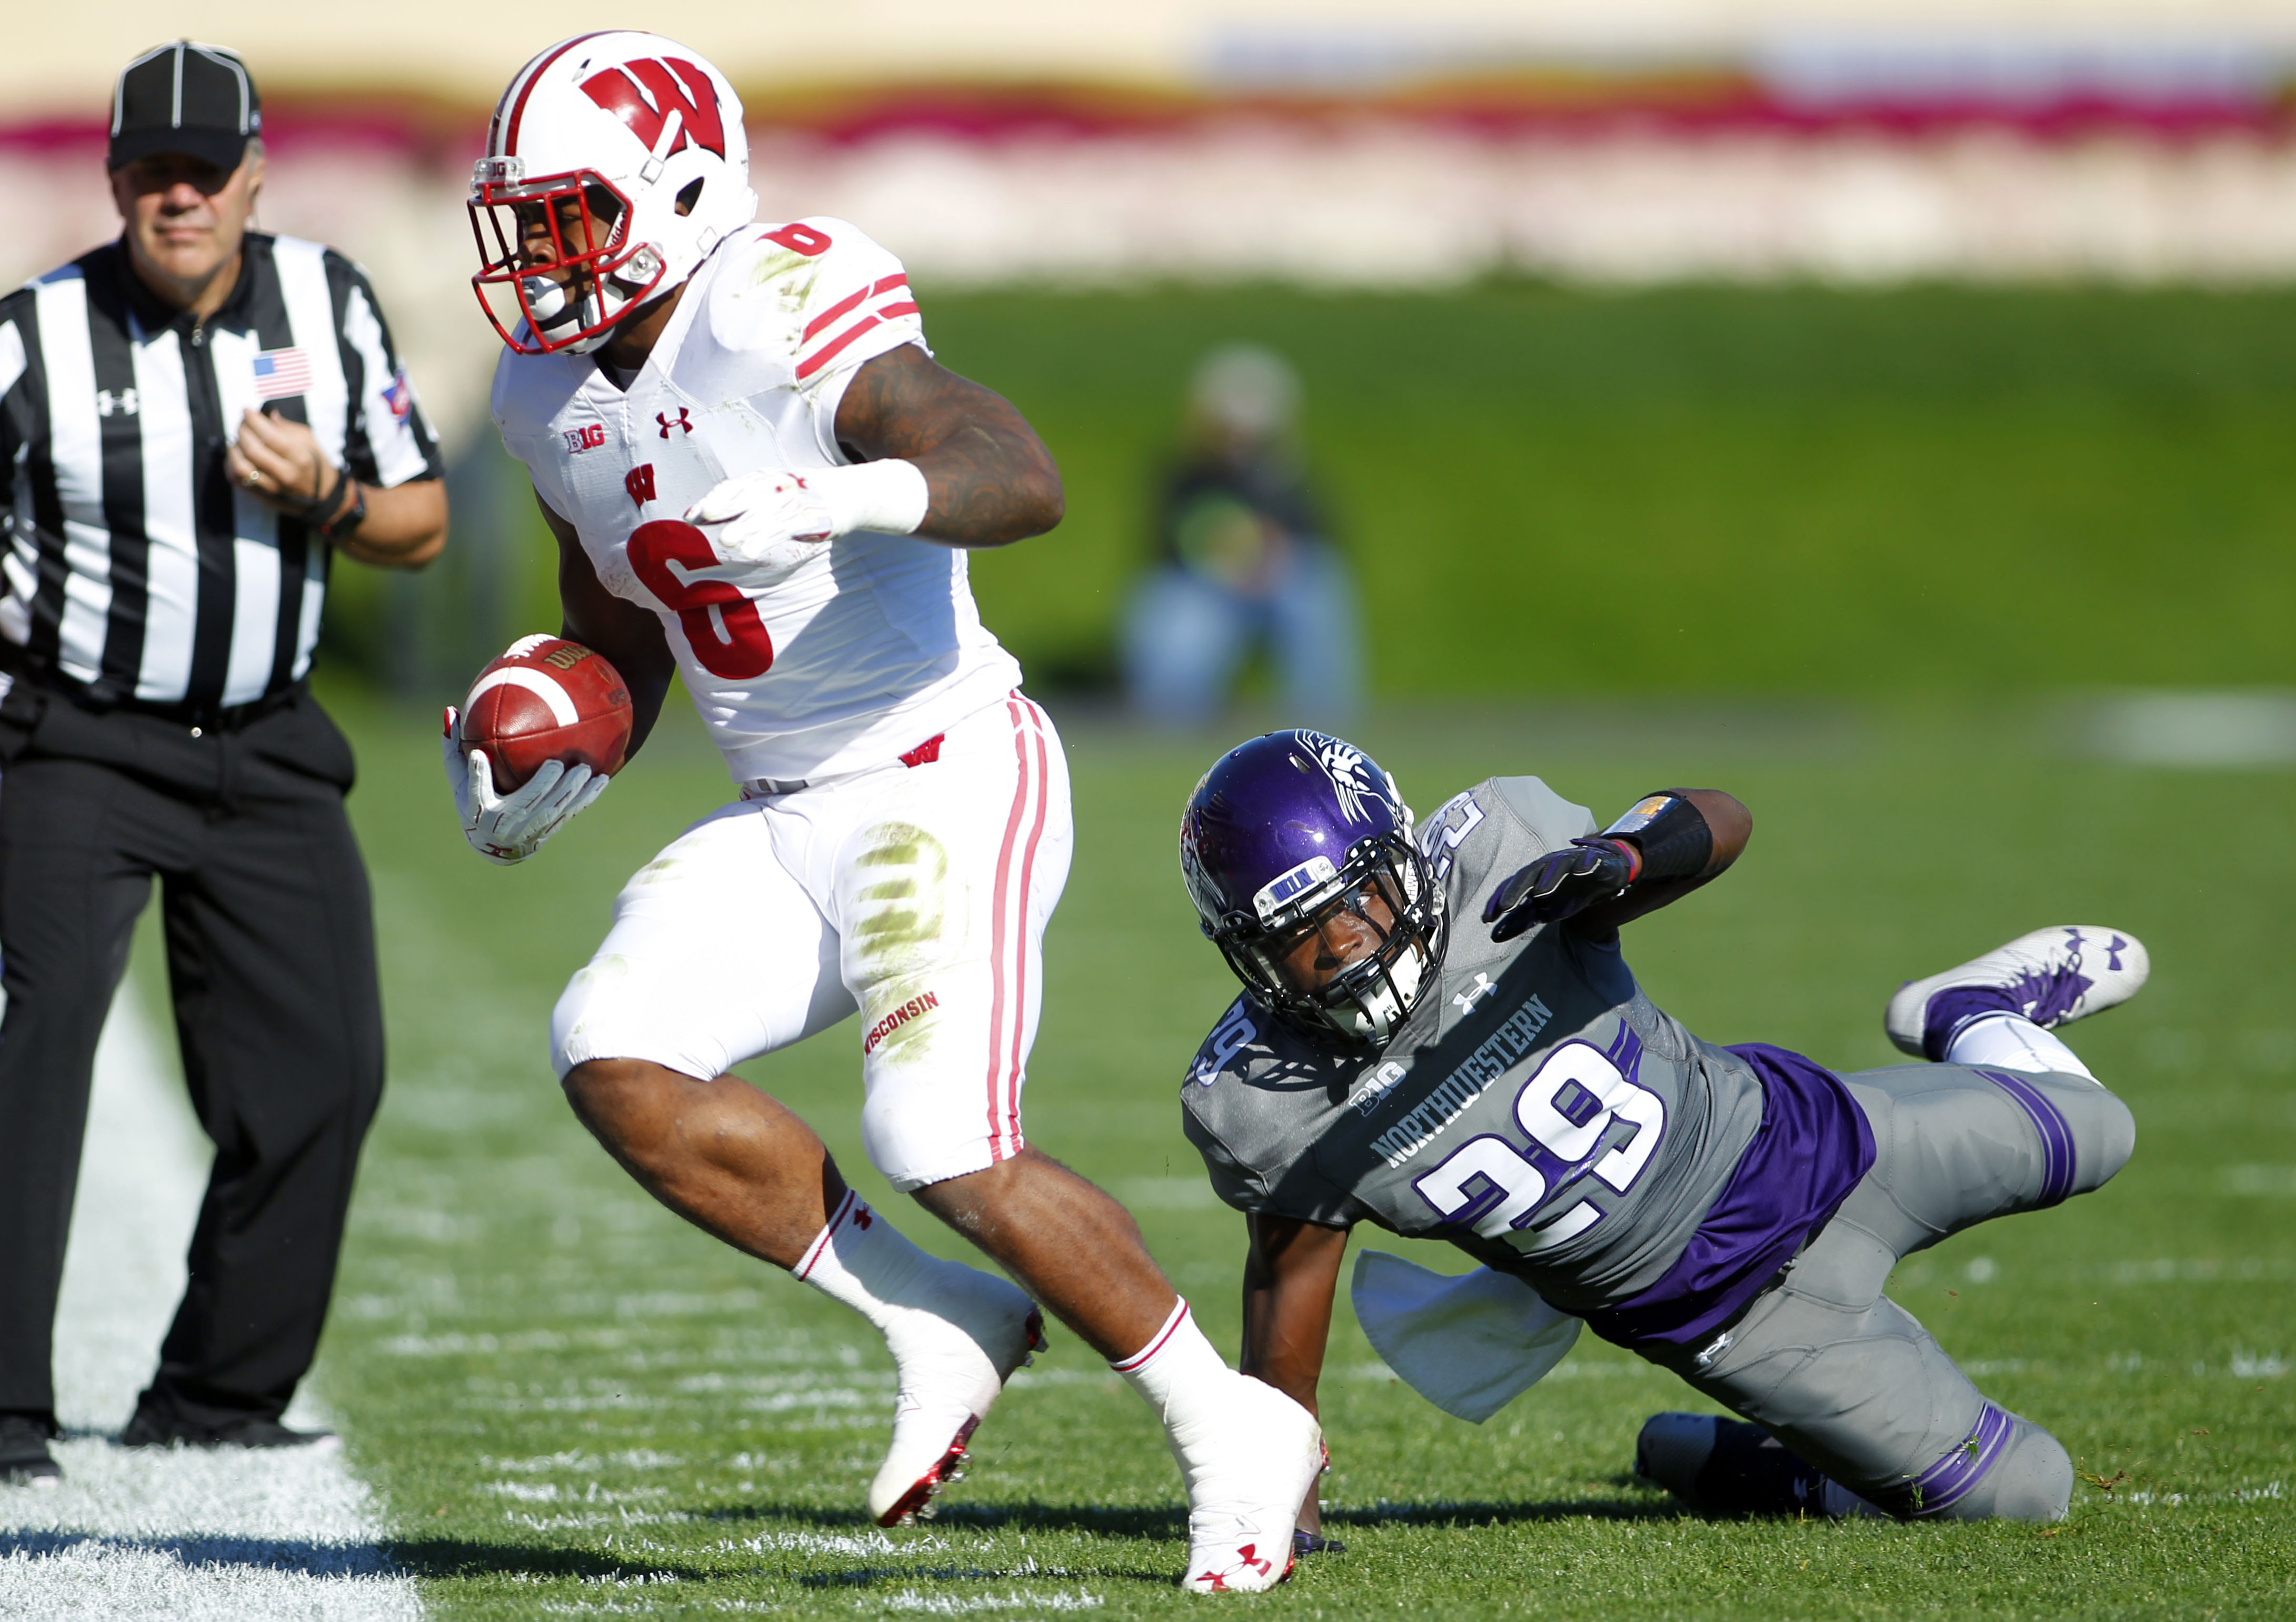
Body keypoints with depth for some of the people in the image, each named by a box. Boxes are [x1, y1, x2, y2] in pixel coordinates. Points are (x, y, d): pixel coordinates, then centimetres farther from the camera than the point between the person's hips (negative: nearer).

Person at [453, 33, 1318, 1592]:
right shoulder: (555, 393, 8)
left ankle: (1234, 1430, 1)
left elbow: (1024, 477, -35)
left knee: (952, 1154, -18)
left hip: (948, 776, -8)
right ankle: (943, 1328, -2)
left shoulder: (791, 327, -19)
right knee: (617, 1060, -13)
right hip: (785, 821, 8)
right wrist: (555, 778, 5)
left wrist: (856, 494, -53)